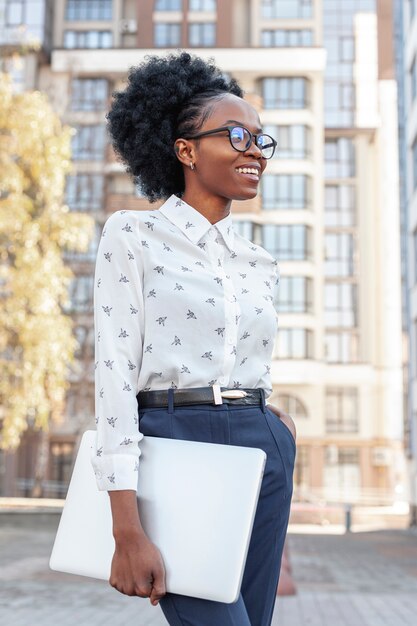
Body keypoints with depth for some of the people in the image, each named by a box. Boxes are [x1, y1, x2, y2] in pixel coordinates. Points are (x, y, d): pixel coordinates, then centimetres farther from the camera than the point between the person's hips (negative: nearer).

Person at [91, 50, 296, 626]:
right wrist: (128, 532, -17)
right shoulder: (133, 235, -2)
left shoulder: (261, 263, 13)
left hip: (262, 456, 6)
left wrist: (267, 419, 4)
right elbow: (115, 372, -11)